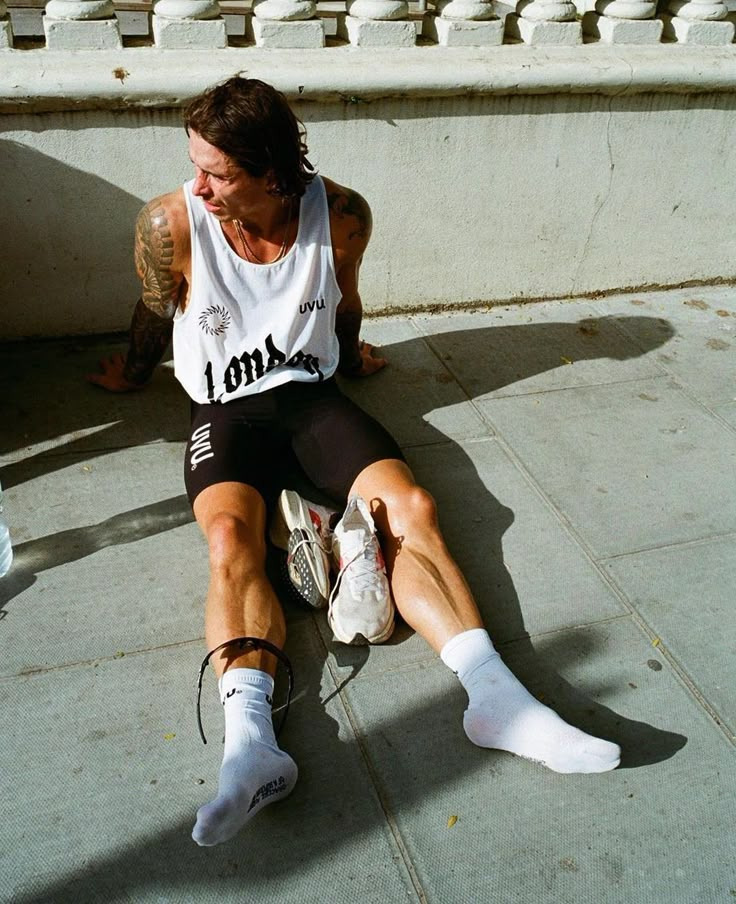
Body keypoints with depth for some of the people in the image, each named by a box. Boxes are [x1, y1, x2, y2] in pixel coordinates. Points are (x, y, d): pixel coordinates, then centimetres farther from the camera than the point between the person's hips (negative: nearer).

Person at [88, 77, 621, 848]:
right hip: (225, 408, -1)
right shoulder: (170, 224, -11)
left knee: (411, 507, -23)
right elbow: (154, 318, 9)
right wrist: (131, 376, 26)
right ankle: (250, 743, -41)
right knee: (231, 539, -32)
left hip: (312, 392, 2)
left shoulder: (342, 215, -8)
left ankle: (494, 697, -29)